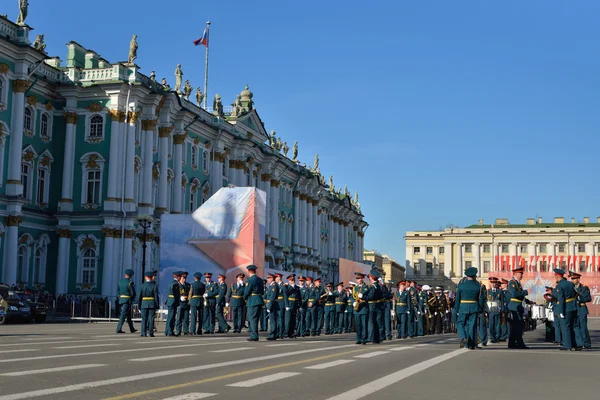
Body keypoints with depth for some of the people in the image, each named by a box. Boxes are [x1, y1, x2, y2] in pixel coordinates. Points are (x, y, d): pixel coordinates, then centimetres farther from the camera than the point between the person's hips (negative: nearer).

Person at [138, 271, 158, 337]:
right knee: (151, 318, 2)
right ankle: (150, 333, 0)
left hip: (144, 304, 1)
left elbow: (140, 296, 1)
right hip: (152, 304, -1)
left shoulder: (142, 285, -1)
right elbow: (156, 296, -6)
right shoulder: (154, 285, -4)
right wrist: (157, 305, -1)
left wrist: (139, 305, 8)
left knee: (144, 319, 6)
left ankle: (144, 333, 4)